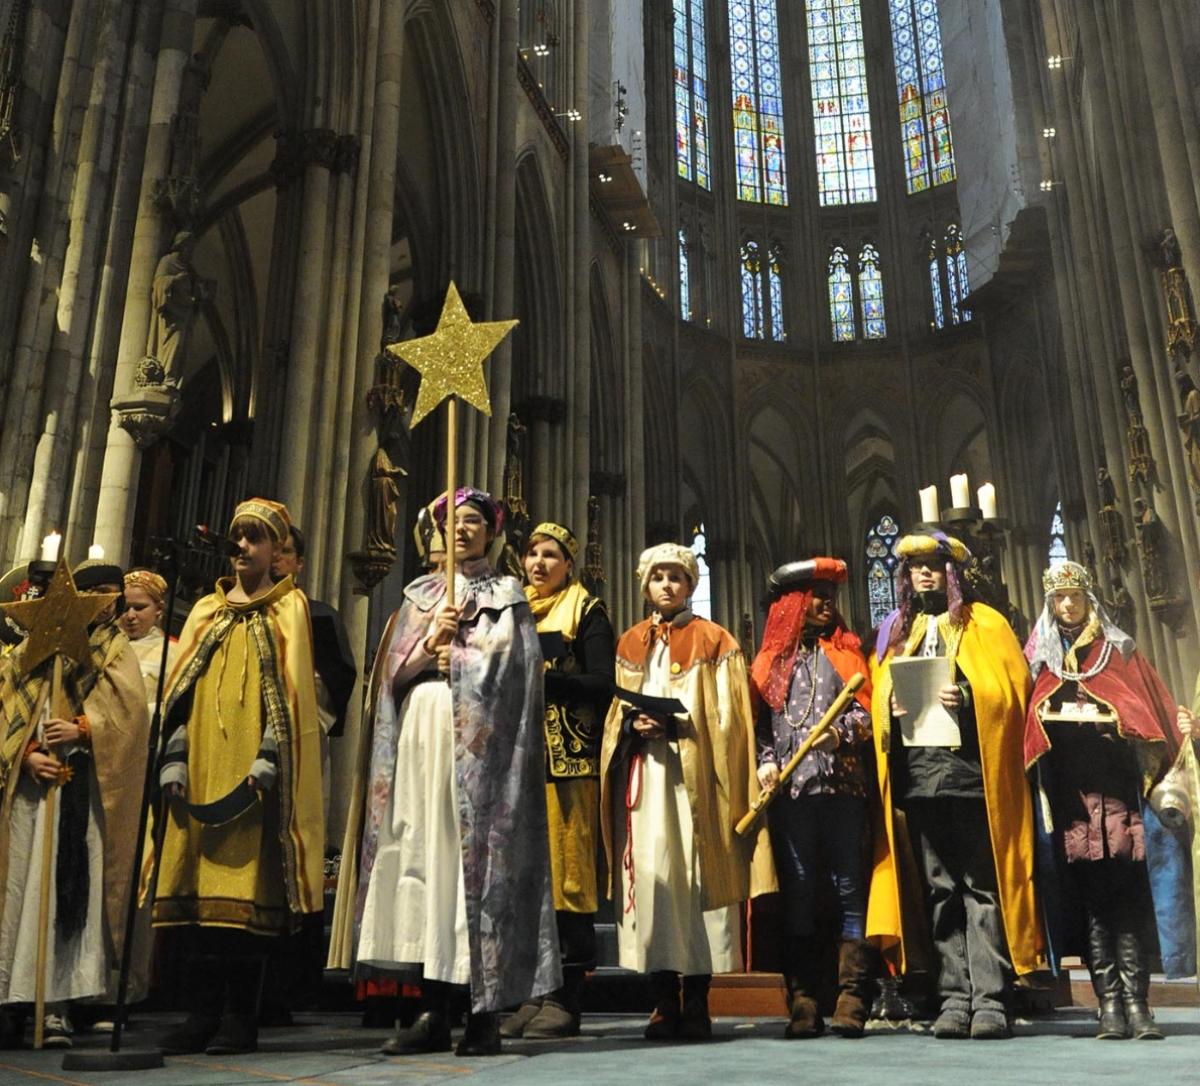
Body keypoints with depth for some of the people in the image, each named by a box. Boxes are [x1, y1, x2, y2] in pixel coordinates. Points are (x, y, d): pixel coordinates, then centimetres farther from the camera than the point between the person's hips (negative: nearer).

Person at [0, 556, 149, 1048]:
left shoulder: (117, 652, 14)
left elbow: (130, 709, -1)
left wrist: (82, 730, -15)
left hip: (87, 788, -1)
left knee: (75, 890, -6)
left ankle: (58, 1006, -5)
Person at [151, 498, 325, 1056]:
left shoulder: (288, 608, 7)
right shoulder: (207, 611, 19)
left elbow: (290, 691, -3)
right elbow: (181, 690, 13)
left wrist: (267, 760, -15)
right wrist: (174, 760, 1)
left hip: (252, 767, -4)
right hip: (202, 763, 5)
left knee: (249, 880, -8)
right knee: (197, 879, 0)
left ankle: (240, 1017, -2)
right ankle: (203, 1011, 7)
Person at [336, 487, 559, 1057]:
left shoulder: (507, 597, 12)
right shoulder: (420, 595, 21)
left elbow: (506, 665, -4)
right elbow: (394, 670, 10)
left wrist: (443, 656, -2)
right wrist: (430, 639, -6)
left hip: (478, 743, -4)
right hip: (419, 737, 4)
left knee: (477, 855, -10)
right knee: (421, 858, -2)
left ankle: (484, 1012, -6)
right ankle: (433, 1009, 3)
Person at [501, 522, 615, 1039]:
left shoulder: (586, 612, 6)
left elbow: (602, 683, -5)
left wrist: (539, 676, -13)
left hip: (566, 757, -5)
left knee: (564, 869, -7)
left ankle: (565, 998, -3)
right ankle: (533, 992, 7)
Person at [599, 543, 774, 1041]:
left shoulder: (713, 640, 8)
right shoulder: (630, 644, 18)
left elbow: (725, 714, 0)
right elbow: (616, 712, 16)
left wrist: (676, 724, -15)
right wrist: (633, 725, -6)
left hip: (695, 771, -3)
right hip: (643, 773, 3)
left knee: (696, 874, -6)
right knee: (650, 873, -4)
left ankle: (697, 1002, 1)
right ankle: (664, 1002, 3)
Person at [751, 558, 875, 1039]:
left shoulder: (846, 651, 15)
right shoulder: (771, 659, 15)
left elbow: (866, 710, 6)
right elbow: (758, 722, 11)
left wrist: (841, 732, -12)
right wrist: (765, 761, -5)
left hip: (842, 784, 0)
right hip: (789, 788, 0)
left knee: (850, 889, -2)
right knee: (798, 892, 1)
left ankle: (852, 997, 1)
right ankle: (802, 1001, 5)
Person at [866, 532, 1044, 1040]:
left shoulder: (985, 623, 11)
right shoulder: (894, 632, 21)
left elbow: (1013, 684, 1)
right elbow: (878, 696, 19)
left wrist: (967, 695, -15)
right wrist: (893, 703, -3)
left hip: (972, 769, -3)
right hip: (917, 773, 3)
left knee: (982, 886, -4)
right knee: (939, 890, 4)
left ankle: (990, 999, -2)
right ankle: (954, 998, 7)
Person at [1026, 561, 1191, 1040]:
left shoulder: (1120, 651, 15)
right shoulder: (1040, 656, 16)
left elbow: (1154, 711, 10)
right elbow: (1027, 720, 13)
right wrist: (1049, 718, -5)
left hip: (1116, 784, 0)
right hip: (1069, 790, 0)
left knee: (1127, 891, -7)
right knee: (1089, 893, -4)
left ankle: (1136, 1001, -6)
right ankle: (1109, 1003, -2)